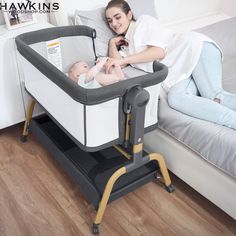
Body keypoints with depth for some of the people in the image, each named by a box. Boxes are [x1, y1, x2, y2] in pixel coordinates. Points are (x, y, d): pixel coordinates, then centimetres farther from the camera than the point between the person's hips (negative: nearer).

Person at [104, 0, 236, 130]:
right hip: (178, 72, 4)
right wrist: (113, 43, 16)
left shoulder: (144, 21, 9)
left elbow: (159, 52, -7)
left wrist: (124, 59, -10)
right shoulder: (125, 47, 25)